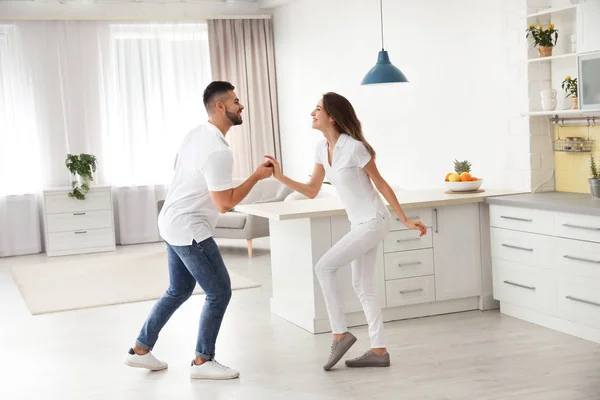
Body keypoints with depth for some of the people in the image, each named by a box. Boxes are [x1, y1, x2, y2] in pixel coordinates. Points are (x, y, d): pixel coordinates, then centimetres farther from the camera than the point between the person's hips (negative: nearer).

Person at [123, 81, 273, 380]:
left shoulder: (195, 134, 6)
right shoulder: (219, 151, -25)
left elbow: (177, 164, 24)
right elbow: (225, 204, -23)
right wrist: (256, 176, -15)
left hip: (172, 223, 10)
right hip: (190, 230, -10)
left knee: (179, 291, 20)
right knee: (219, 292, 0)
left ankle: (140, 349, 27)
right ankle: (202, 361, 10)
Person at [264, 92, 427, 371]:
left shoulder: (354, 147, -19)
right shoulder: (322, 148, 5)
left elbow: (381, 184, -12)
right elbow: (312, 191, 8)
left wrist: (405, 220, -7)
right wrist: (280, 177, -5)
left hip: (373, 222, -9)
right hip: (360, 224, 9)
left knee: (324, 267, -13)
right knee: (363, 286, 10)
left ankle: (340, 334, -2)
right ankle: (379, 351, 17)